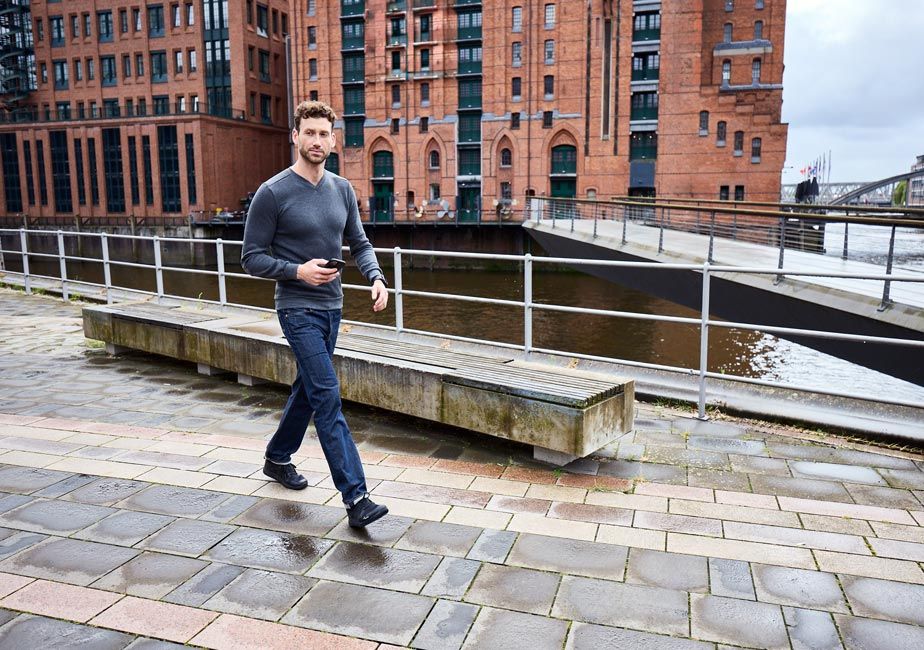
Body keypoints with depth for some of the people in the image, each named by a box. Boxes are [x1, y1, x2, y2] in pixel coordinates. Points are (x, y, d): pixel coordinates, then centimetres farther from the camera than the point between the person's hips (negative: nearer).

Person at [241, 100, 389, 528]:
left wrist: (376, 277, -5)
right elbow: (252, 258, -7)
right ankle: (355, 497, -9)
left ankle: (277, 458, 41)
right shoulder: (273, 194, -10)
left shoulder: (342, 190, 7)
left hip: (331, 307, 7)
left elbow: (359, 243, 13)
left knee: (308, 389, 19)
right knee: (328, 399, -11)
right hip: (298, 310, -7)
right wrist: (298, 271, -22)